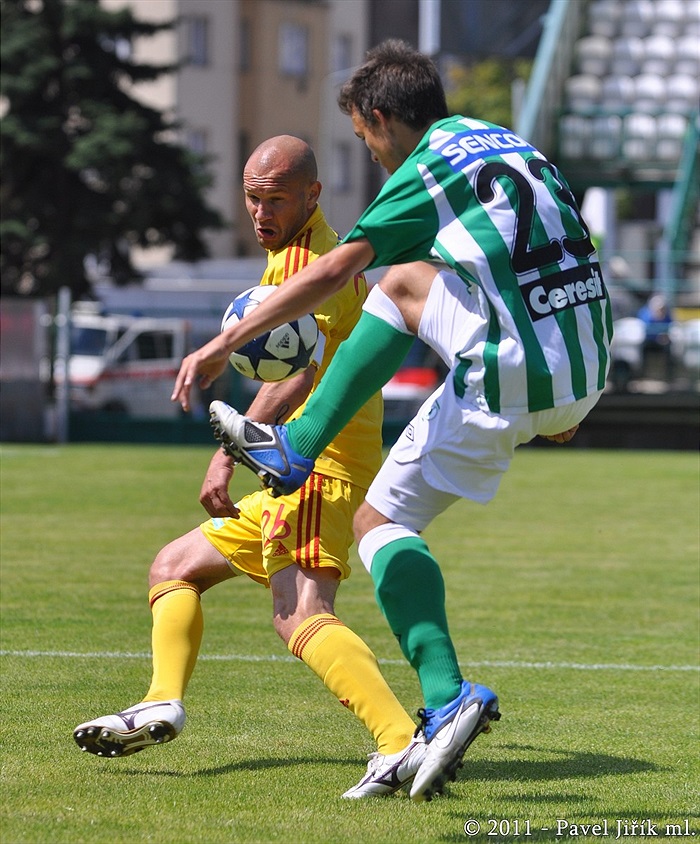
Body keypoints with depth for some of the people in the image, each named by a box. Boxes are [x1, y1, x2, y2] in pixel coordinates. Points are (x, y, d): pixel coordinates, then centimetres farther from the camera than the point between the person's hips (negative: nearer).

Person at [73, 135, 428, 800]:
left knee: (301, 618, -30)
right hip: (292, 480, 11)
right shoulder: (320, 252, 20)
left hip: (317, 468, -11)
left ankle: (402, 744, -44)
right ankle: (164, 704, 7)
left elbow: (298, 370, -26)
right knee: (174, 568, 21)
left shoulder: (305, 257, -12)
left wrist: (229, 453, -34)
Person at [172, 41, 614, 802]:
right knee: (405, 281, 23)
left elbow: (332, 272, -12)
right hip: (581, 378, 8)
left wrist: (224, 345, -8)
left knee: (380, 522, 4)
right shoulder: (515, 147, 20)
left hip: (509, 382, -8)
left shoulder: (426, 170, -5)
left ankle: (449, 694, -7)